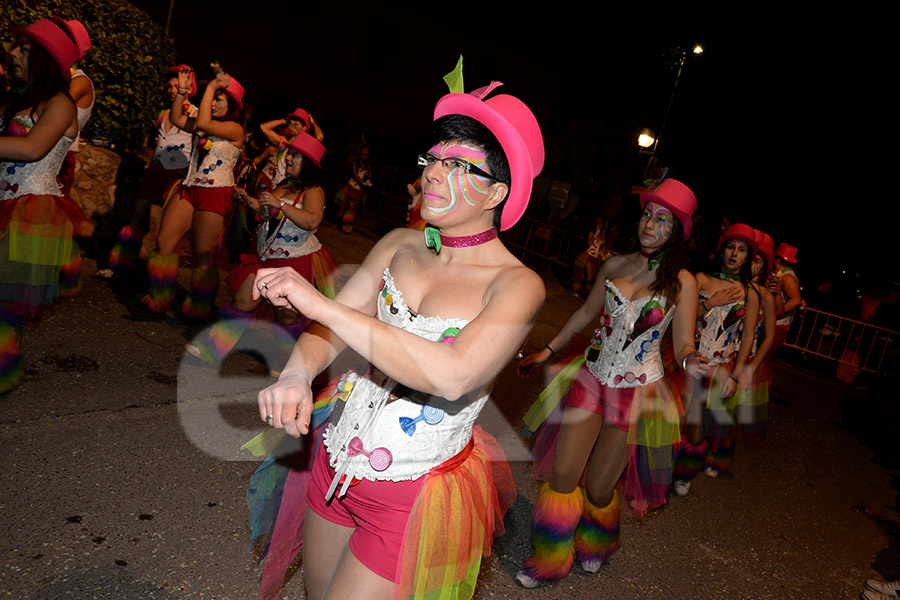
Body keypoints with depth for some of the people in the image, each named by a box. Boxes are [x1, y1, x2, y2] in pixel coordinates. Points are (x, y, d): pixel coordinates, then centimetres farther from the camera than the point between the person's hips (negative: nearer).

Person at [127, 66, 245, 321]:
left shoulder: (235, 129, -6)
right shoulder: (205, 125, 18)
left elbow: (202, 123, -19)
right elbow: (176, 119, 13)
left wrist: (211, 87, -12)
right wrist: (182, 91, 3)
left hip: (216, 194, -7)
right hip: (190, 189, 8)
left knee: (202, 255, -5)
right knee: (163, 242, 1)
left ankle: (198, 310, 9)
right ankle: (157, 303, 9)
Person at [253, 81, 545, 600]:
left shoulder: (517, 284, -18)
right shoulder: (400, 246, -3)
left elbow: (453, 375, -34)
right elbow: (329, 329, -3)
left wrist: (319, 303, -34)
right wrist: (297, 376, -27)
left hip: (416, 498, -5)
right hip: (337, 461, 5)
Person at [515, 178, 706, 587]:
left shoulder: (682, 283, -7)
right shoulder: (614, 266, 1)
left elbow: (683, 343, -5)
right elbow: (586, 314, 12)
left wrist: (689, 360, -29)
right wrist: (546, 351, 13)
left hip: (637, 392, -2)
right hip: (592, 377, 3)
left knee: (598, 487, 7)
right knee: (563, 473, 0)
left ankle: (594, 547, 43)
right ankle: (548, 561, 26)